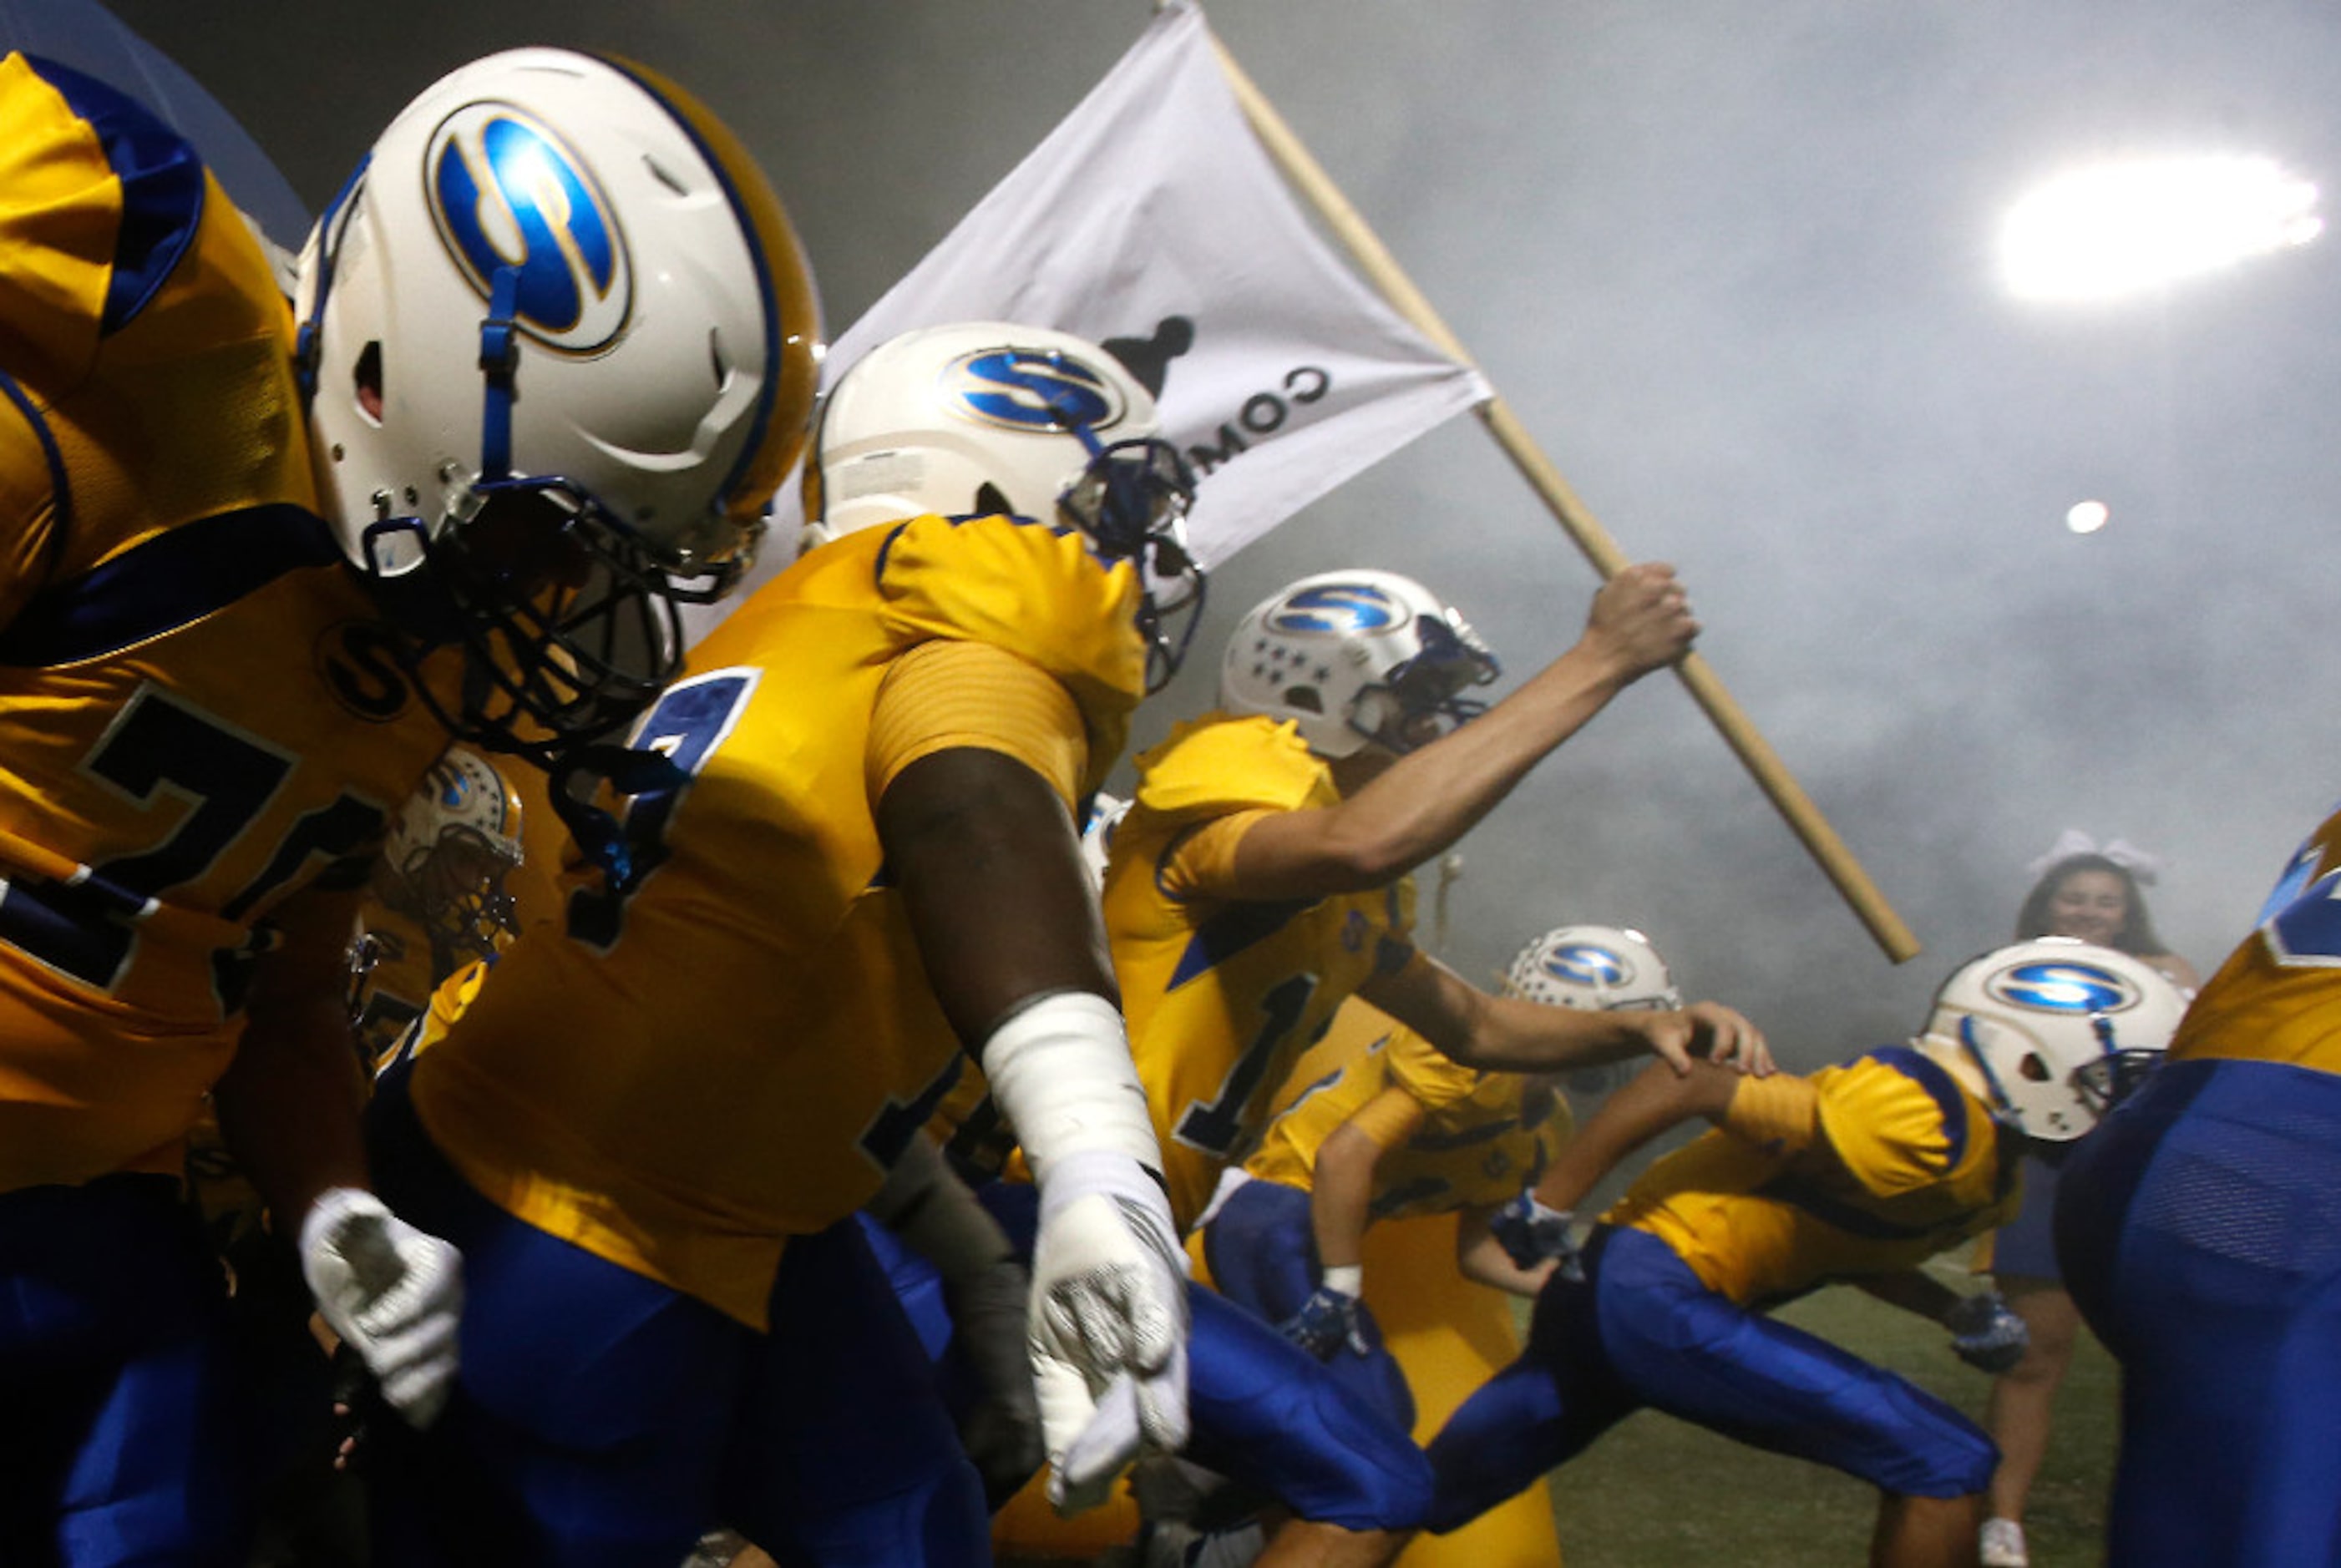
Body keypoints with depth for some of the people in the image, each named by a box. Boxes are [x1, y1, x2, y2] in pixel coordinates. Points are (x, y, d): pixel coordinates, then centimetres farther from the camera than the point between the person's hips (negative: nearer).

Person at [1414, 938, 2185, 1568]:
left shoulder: (1988, 1174, 11)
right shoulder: (1921, 1122, -20)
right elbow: (1692, 1087, -20)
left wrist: (1955, 1310, 8)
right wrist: (1545, 1209, -16)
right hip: (1654, 1293, -10)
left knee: (1421, 1500, 17)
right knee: (1943, 1464, -8)